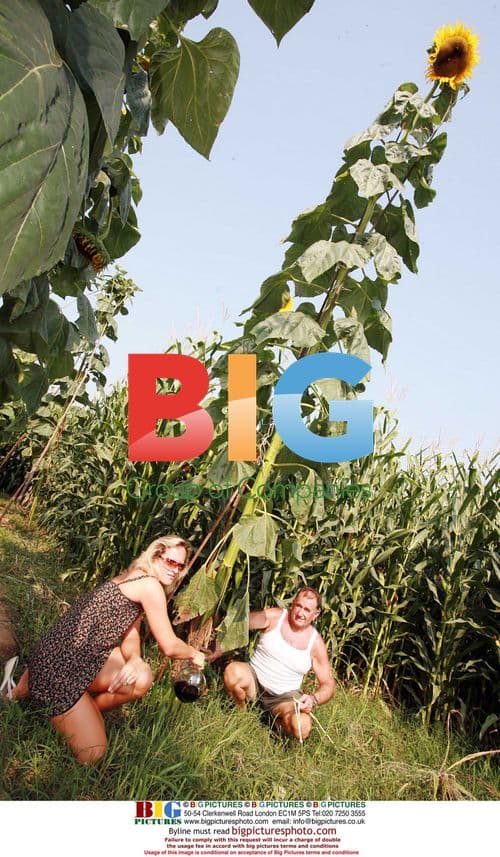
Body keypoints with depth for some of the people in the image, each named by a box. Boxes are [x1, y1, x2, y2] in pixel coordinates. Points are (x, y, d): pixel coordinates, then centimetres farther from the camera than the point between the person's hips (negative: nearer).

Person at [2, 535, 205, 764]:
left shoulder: (134, 579, 15)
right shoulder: (150, 584, -14)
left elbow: (130, 635, 6)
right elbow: (169, 646, -11)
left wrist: (134, 659, -16)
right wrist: (195, 655, 9)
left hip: (81, 658, 9)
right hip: (59, 666, -9)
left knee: (141, 678, -5)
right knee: (91, 755, -5)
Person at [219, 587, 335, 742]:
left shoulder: (315, 643, -7)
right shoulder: (273, 617, -10)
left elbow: (328, 684, -3)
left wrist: (313, 699, -25)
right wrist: (213, 654, -18)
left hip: (285, 697, 1)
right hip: (254, 682, 0)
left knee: (302, 729, -30)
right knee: (233, 671, -35)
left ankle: (276, 720, 8)